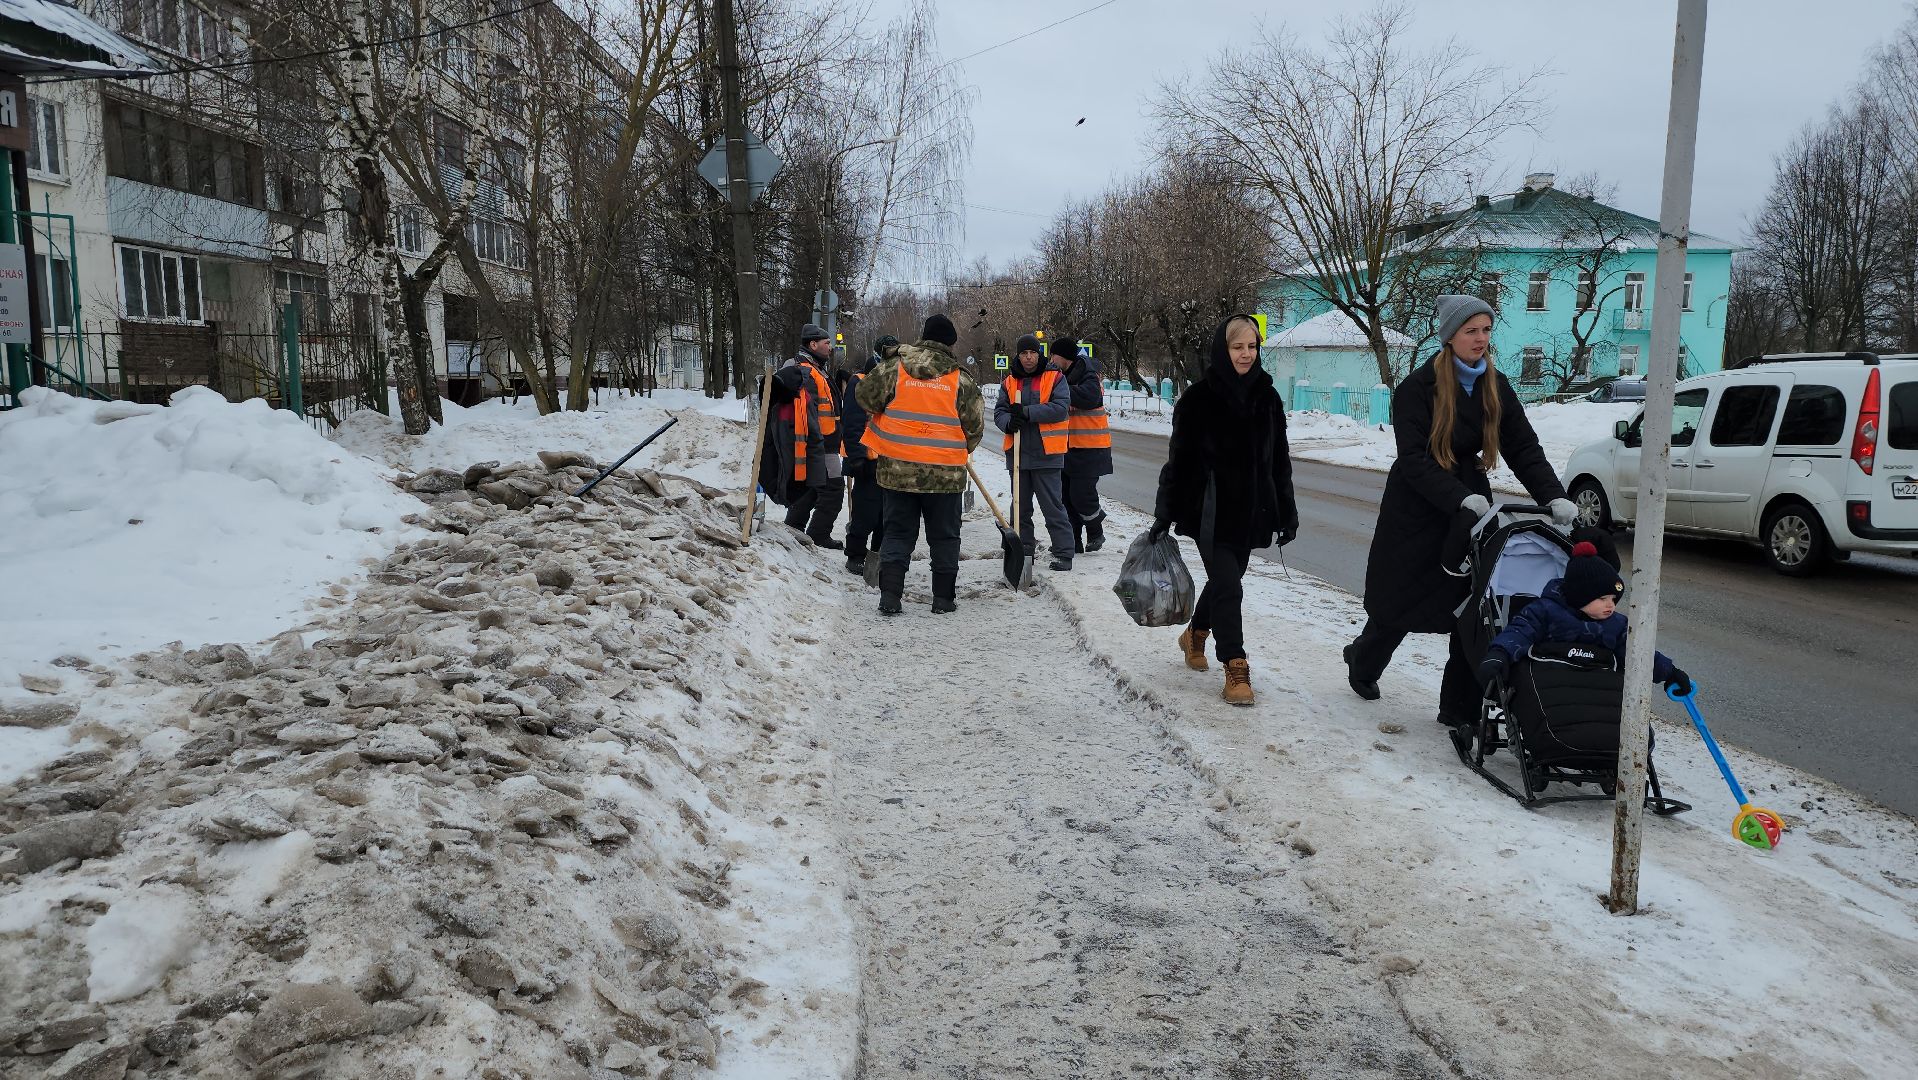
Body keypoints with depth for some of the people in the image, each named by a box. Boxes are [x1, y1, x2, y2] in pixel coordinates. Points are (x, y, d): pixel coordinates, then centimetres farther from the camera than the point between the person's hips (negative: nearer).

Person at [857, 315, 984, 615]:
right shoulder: (961, 380, -2)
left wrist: (880, 417, 24)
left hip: (898, 469, 1)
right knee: (944, 536, 12)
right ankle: (943, 598, 15)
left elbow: (866, 396, 4)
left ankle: (890, 596, 1)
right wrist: (962, 451, 23)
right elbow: (975, 425, 3)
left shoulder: (894, 368, -2)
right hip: (945, 473, -1)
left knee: (897, 532, 10)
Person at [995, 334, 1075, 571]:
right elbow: (999, 411, 8)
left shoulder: (1055, 378, -2)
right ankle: (1024, 549, 24)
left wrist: (1026, 412, -19)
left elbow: (1061, 408, -14)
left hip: (1046, 454, -5)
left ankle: (1064, 553, 0)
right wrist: (1008, 422, -15)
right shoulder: (1010, 382, 11)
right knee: (1021, 506, 13)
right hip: (1017, 453, 5)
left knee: (1052, 506, -5)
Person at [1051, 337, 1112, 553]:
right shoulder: (1062, 375, 14)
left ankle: (1096, 533, 15)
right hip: (1066, 446, 8)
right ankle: (1073, 541, 16)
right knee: (1066, 496, 8)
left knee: (1081, 495, -10)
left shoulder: (1088, 375, -10)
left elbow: (1089, 397, -29)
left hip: (1088, 448, -8)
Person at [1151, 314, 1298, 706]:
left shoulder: (1267, 397, 5)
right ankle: (1236, 670, -1)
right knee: (1228, 587, -9)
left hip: (1251, 510, 5)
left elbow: (1280, 461, 11)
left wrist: (1287, 512, 10)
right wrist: (1164, 514, -7)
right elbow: (1178, 458, -6)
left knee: (1225, 580, 17)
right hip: (1210, 512, -5)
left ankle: (1195, 634, 42)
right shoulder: (1199, 398, -7)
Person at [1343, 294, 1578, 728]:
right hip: (1416, 512, -4)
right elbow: (1413, 459, -20)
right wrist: (1462, 499, -32)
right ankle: (1362, 660, 39)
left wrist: (1554, 497, -17)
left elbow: (1524, 448, -2)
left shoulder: (1496, 387, 4)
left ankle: (1461, 708, 7)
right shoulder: (1417, 388, -13)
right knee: (1399, 603, 8)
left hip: (1473, 506, 4)